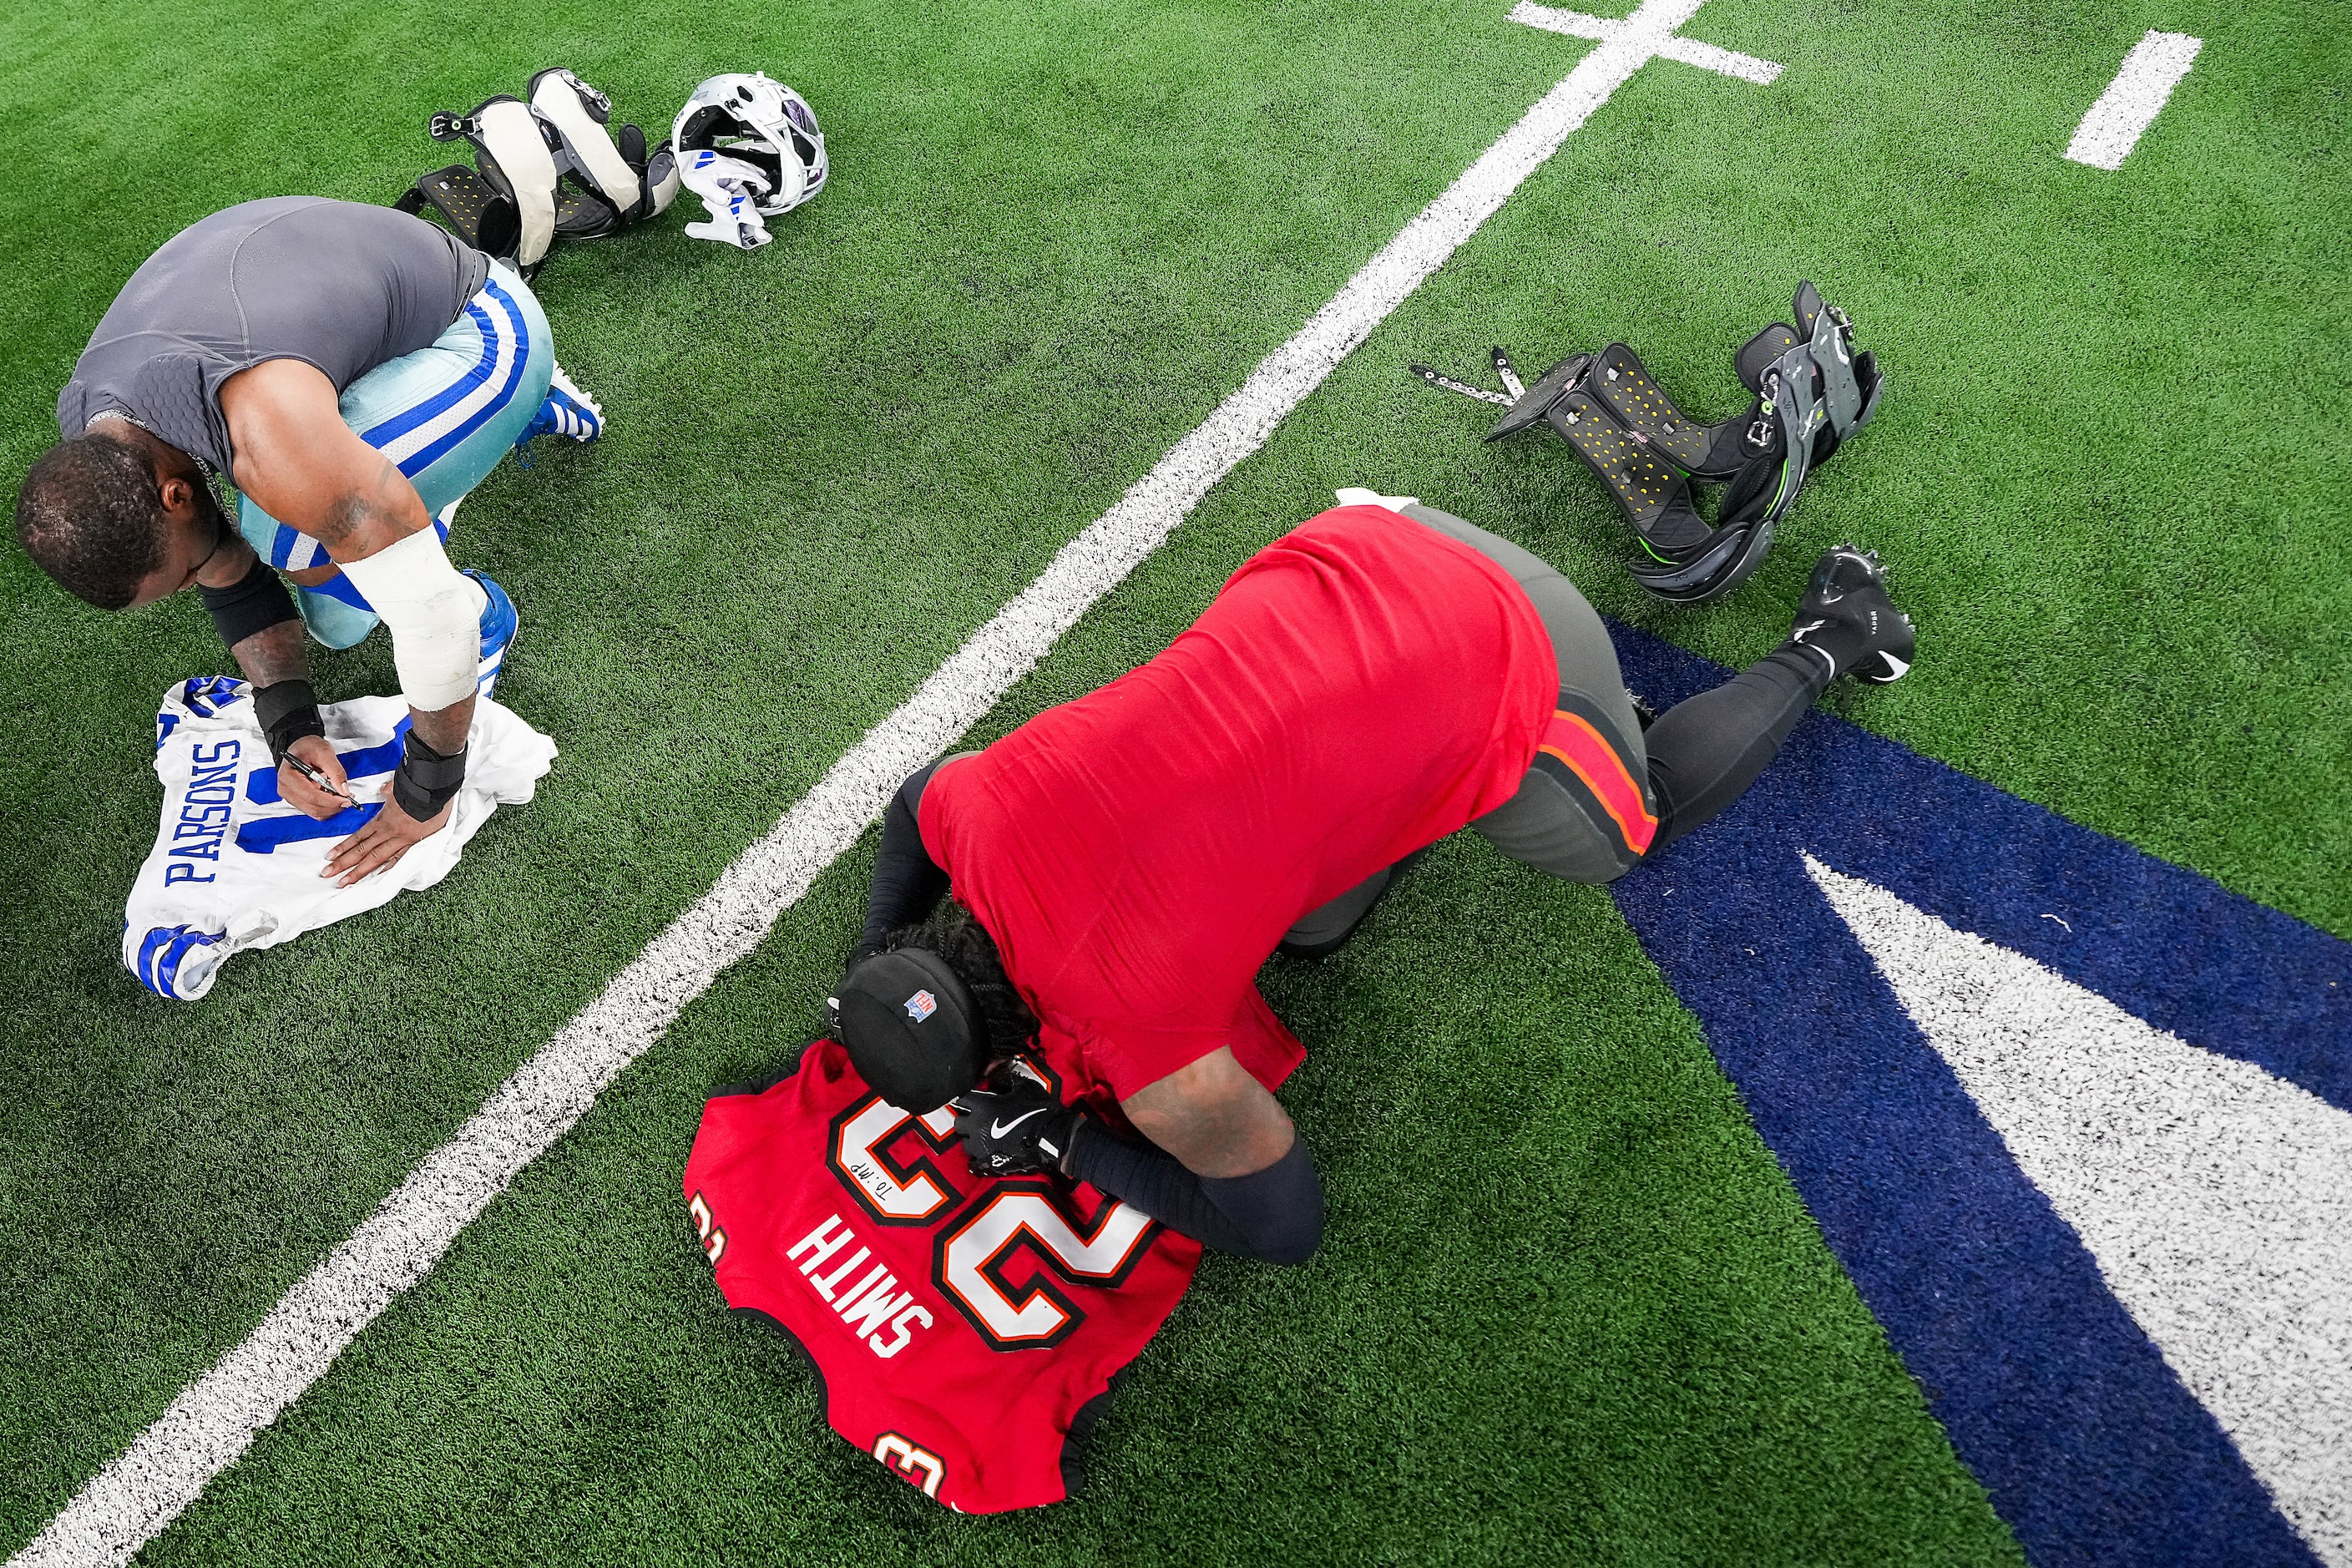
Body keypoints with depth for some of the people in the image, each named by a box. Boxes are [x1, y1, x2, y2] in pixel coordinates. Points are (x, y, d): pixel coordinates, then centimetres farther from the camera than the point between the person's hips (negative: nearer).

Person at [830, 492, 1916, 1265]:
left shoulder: (1140, 1033, -22)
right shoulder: (977, 806, -7)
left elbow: (1283, 1221, -4)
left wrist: (1063, 1143, -4)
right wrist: (871, 974, 16)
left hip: (1498, 677, -6)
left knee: (1635, 824, 27)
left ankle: (1822, 648, 36)